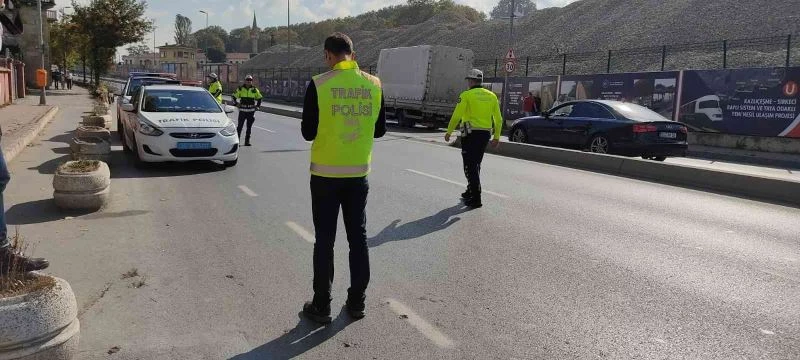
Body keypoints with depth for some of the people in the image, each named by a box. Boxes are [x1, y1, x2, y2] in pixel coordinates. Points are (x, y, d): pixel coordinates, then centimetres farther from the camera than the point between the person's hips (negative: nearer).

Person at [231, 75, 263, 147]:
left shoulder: (255, 90, 6)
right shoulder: (240, 89, 1)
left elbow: (259, 98, 18)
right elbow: (234, 96, 10)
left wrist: (257, 106, 10)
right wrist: (236, 104, 0)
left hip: (251, 111, 2)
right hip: (242, 110, -2)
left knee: (249, 127, 6)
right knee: (240, 126, -6)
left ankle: (247, 141, 14)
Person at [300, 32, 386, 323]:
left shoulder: (319, 84, -11)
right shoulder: (374, 84, -1)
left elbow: (308, 132, -7)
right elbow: (380, 130, 7)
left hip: (326, 174, -3)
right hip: (359, 173, 3)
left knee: (324, 240, 7)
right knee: (358, 237, 13)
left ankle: (321, 305, 14)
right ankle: (357, 302, 22)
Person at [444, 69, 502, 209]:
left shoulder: (466, 95, -7)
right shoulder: (491, 96, 9)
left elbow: (456, 116, -11)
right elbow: (498, 119, 9)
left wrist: (448, 132, 0)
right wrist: (496, 137, 16)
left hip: (471, 134, -6)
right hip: (485, 134, 6)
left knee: (470, 166, -3)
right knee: (475, 164, 20)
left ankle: (476, 199, -7)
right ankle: (471, 192, 32)